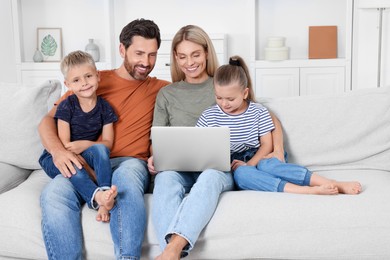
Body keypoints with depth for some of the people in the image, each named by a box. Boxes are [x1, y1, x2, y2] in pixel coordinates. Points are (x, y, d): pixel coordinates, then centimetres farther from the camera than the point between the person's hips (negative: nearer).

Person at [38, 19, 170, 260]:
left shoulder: (160, 88, 17)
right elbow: (48, 120, 11)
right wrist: (58, 150, -14)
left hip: (130, 163, 0)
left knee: (127, 176, -39)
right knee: (53, 194, -33)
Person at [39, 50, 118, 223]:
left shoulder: (104, 107, 0)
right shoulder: (67, 106, -9)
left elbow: (108, 142, -2)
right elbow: (65, 145, -14)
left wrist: (85, 145, -23)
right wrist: (87, 169, -26)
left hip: (87, 156, 2)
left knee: (100, 149, -30)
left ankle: (106, 192, -44)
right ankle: (97, 196, -59)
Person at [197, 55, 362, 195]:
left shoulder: (258, 112, 2)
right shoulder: (209, 116, 2)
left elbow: (266, 144, 0)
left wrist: (250, 164, -18)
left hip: (257, 159, 1)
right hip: (230, 168, -1)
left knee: (267, 165, -36)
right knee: (241, 173, -37)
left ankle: (335, 184, -44)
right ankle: (310, 191, -50)